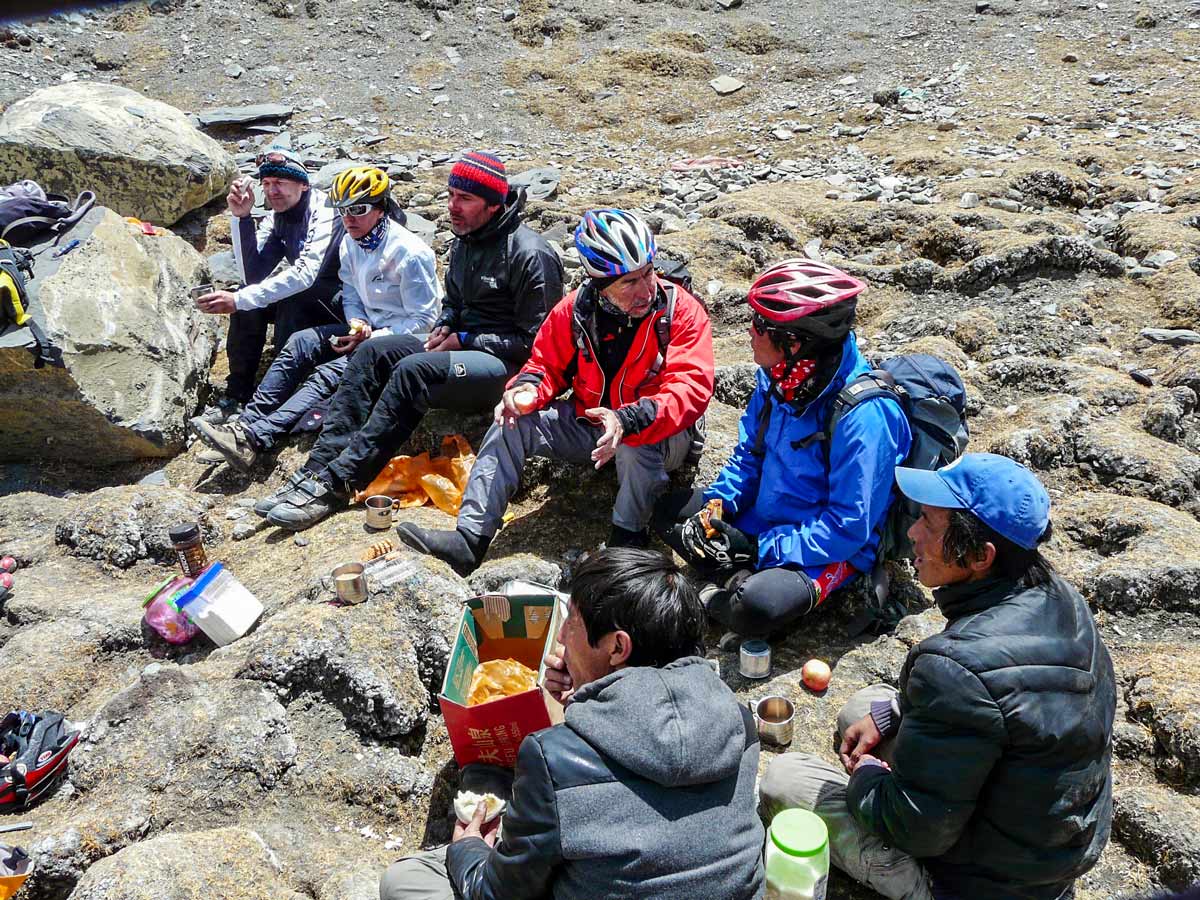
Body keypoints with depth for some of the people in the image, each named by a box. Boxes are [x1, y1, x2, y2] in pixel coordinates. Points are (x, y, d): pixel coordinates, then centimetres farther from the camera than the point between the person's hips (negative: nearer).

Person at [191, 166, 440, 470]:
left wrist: (371, 339, -21)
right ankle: (247, 422, -19)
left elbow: (423, 320, -17)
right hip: (368, 328, 8)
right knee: (300, 342, -14)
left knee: (328, 374, -27)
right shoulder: (351, 242, 6)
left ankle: (254, 438, -34)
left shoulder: (411, 253, -19)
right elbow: (351, 293, 14)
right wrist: (359, 325, -9)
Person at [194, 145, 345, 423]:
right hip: (304, 301, 8)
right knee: (248, 300, -11)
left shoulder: (324, 210, -22)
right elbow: (253, 275, -8)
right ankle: (237, 394, -6)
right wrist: (241, 217, -17)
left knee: (292, 299, -32)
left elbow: (306, 273, -37)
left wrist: (239, 299, -41)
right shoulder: (276, 220, 3)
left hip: (347, 301, -7)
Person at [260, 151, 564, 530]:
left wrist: (464, 341, -15)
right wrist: (445, 327, 4)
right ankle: (320, 464, -16)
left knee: (412, 370, -30)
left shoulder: (530, 254, -15)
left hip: (510, 366, -9)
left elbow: (534, 340, -17)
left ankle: (336, 483, -27)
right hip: (465, 347, 9)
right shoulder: (464, 243, 12)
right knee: (372, 351, -9)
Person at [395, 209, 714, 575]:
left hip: (665, 437, -4)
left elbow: (691, 388, -28)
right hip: (591, 423, 5)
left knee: (639, 443, -38)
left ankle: (627, 537, -14)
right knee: (512, 424, -10)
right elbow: (547, 364, 5)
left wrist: (628, 421, -44)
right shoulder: (575, 310, -7)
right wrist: (526, 390, -21)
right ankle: (469, 539, -11)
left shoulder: (681, 310, -19)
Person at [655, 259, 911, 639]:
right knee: (667, 508, 5)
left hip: (830, 551, -7)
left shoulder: (864, 416, -29)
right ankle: (741, 579, -8)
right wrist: (713, 506, -10)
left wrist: (760, 549, -25)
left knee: (755, 607, -34)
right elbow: (749, 454, 7)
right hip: (761, 519, 8)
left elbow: (849, 528, -26)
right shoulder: (777, 376, -6)